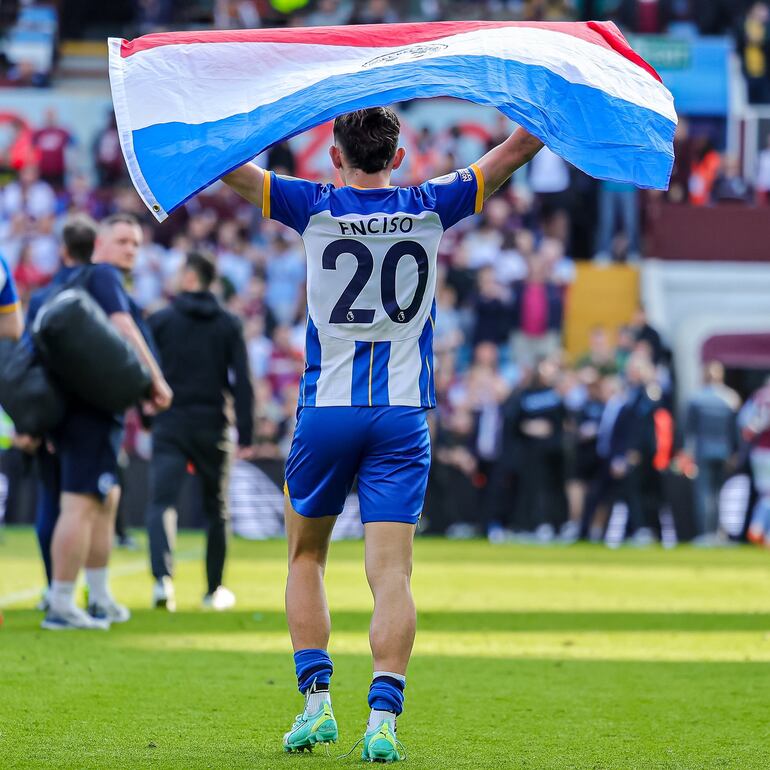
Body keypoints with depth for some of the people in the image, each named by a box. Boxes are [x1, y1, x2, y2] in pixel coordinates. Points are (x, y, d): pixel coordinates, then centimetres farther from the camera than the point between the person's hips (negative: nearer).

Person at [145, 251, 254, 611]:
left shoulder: (159, 320, 0)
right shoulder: (228, 325, 3)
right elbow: (242, 382, -2)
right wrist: (246, 434, -2)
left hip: (170, 424, -2)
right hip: (212, 428, 2)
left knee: (160, 503, -8)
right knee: (216, 510, 16)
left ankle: (163, 576, -31)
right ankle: (214, 589, 21)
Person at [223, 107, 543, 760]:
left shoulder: (315, 209, -2)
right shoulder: (429, 209, 2)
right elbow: (517, 150, 8)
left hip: (326, 408, 0)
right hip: (404, 414, 0)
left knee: (306, 557, 17)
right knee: (392, 572, -5)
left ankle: (317, 699, 7)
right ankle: (384, 717, -19)